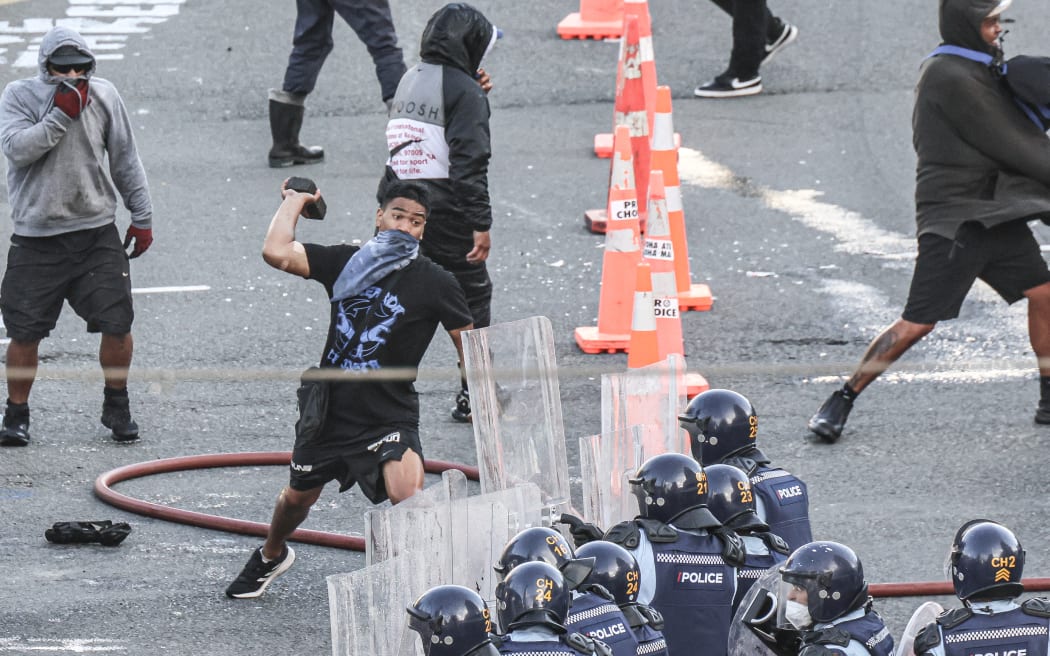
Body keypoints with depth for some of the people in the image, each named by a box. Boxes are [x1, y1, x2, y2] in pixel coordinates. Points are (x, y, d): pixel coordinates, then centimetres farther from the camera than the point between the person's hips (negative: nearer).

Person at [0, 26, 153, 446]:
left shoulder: (103, 96, 2)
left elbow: (125, 159, 10)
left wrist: (142, 216, 12)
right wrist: (61, 114, -22)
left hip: (96, 231, 2)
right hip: (36, 237, -2)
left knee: (117, 325, -1)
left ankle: (116, 407, 20)